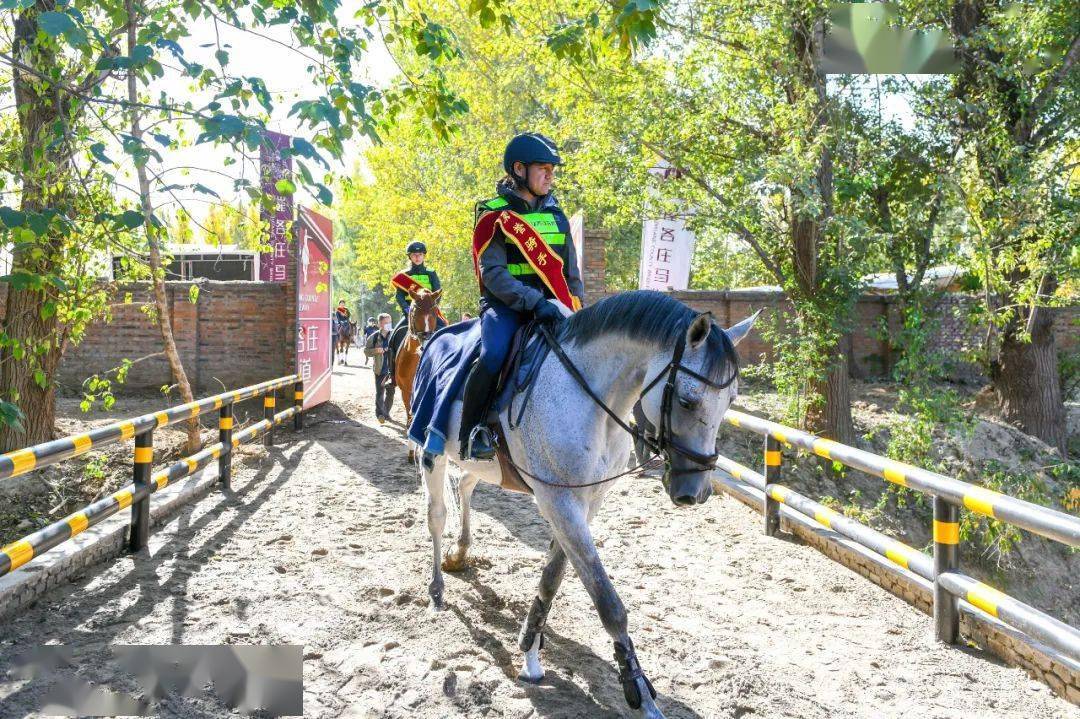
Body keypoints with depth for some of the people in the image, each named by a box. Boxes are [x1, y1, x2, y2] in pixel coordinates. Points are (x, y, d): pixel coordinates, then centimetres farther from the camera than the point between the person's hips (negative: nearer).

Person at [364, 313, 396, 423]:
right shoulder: (374, 337, -3)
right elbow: (366, 350, 2)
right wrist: (376, 351, -17)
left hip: (392, 369, 2)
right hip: (380, 369, -2)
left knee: (390, 392, 11)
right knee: (380, 393, -3)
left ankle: (386, 412, 26)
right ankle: (380, 414, 2)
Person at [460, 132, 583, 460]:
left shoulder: (557, 215, 15)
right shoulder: (493, 214, -1)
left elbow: (571, 272, 18)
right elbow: (493, 273, -13)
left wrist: (577, 311, 5)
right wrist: (534, 301, -25)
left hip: (549, 306, 5)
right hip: (505, 306, -5)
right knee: (494, 355, -32)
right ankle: (471, 432, -13)